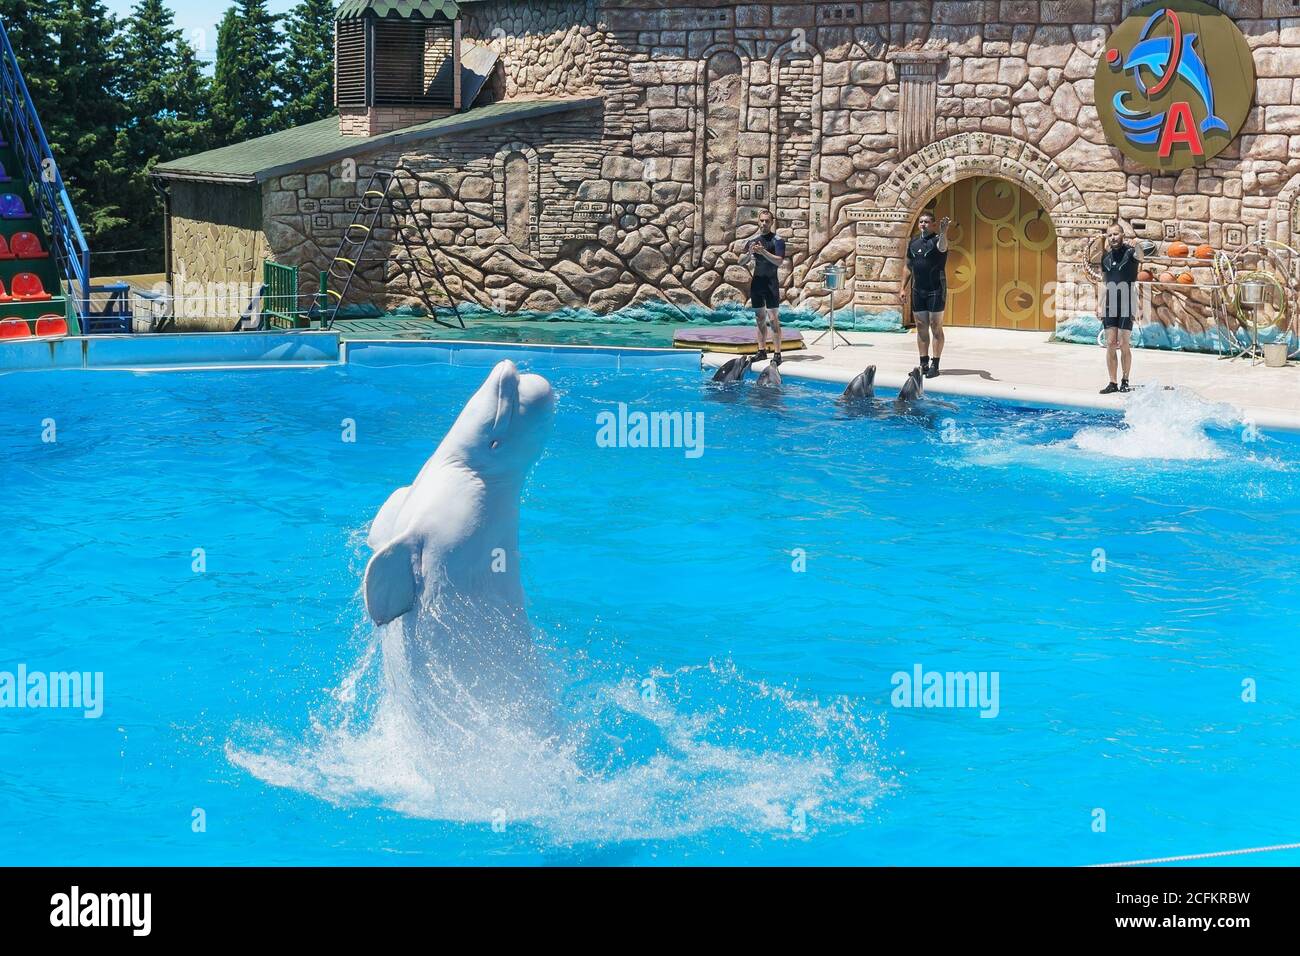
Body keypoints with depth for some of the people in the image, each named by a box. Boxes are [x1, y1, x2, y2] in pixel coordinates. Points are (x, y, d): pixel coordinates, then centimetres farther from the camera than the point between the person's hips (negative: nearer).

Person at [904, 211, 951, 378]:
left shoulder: (937, 239, -6)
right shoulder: (913, 243, 11)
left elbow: (942, 247, -31)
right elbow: (909, 267, 19)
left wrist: (943, 233, -51)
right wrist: (903, 287, 14)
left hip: (936, 290, -6)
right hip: (918, 291, 6)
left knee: (936, 327, -3)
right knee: (921, 327, 8)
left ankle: (935, 365, -1)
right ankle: (923, 364, 13)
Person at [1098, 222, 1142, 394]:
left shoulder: (1130, 252, -4)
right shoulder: (1106, 256, 12)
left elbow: (1140, 257, -28)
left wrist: (1136, 248, -51)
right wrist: (1101, 306, 14)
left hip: (1127, 304, -4)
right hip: (1110, 305, 4)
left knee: (1124, 345, -3)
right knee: (1110, 344, 1)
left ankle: (1125, 381, 10)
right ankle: (1112, 383, 5)